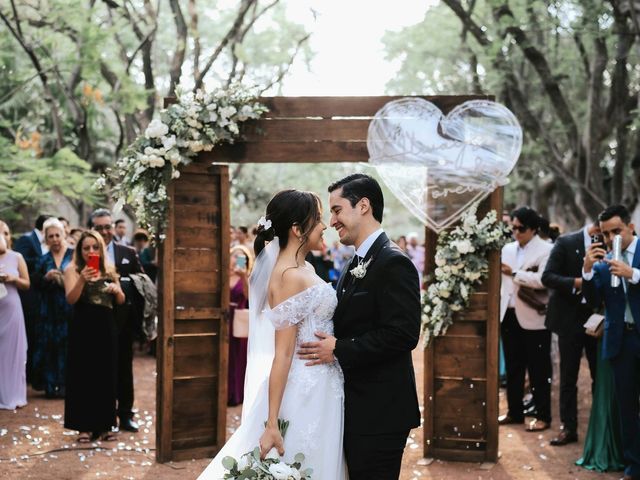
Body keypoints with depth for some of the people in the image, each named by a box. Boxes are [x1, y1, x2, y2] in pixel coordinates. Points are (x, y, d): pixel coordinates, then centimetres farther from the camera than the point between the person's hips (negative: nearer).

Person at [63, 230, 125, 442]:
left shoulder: (109, 270, 13)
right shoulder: (72, 269, 0)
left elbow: (121, 301, 14)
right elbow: (71, 299, -13)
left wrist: (117, 290, -7)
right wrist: (82, 280, -30)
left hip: (106, 327, 4)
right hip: (83, 328, -3)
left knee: (106, 376, 4)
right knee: (83, 376, -2)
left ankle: (104, 425, 12)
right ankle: (85, 426, 4)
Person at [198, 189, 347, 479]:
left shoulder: (303, 269, 9)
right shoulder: (290, 276, -18)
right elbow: (282, 355, -20)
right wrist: (271, 424, -20)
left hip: (319, 390, 9)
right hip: (305, 394, -9)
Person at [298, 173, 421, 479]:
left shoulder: (393, 263, -15)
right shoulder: (356, 265, 15)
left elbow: (404, 334, -22)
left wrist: (339, 350, -19)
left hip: (379, 412, -9)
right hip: (356, 408, 9)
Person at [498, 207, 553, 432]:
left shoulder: (546, 250, -7)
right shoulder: (508, 249, 12)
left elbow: (542, 280, -20)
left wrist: (514, 273, -17)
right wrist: (499, 306, 6)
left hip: (533, 318, -6)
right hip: (509, 315, 6)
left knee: (538, 369, 2)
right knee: (513, 368, 13)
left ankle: (543, 416, 10)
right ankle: (514, 412, 22)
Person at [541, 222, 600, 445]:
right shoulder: (566, 243, -6)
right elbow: (547, 277, -10)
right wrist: (577, 282, -22)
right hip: (571, 318, -2)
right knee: (568, 377, 6)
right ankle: (568, 428, 14)